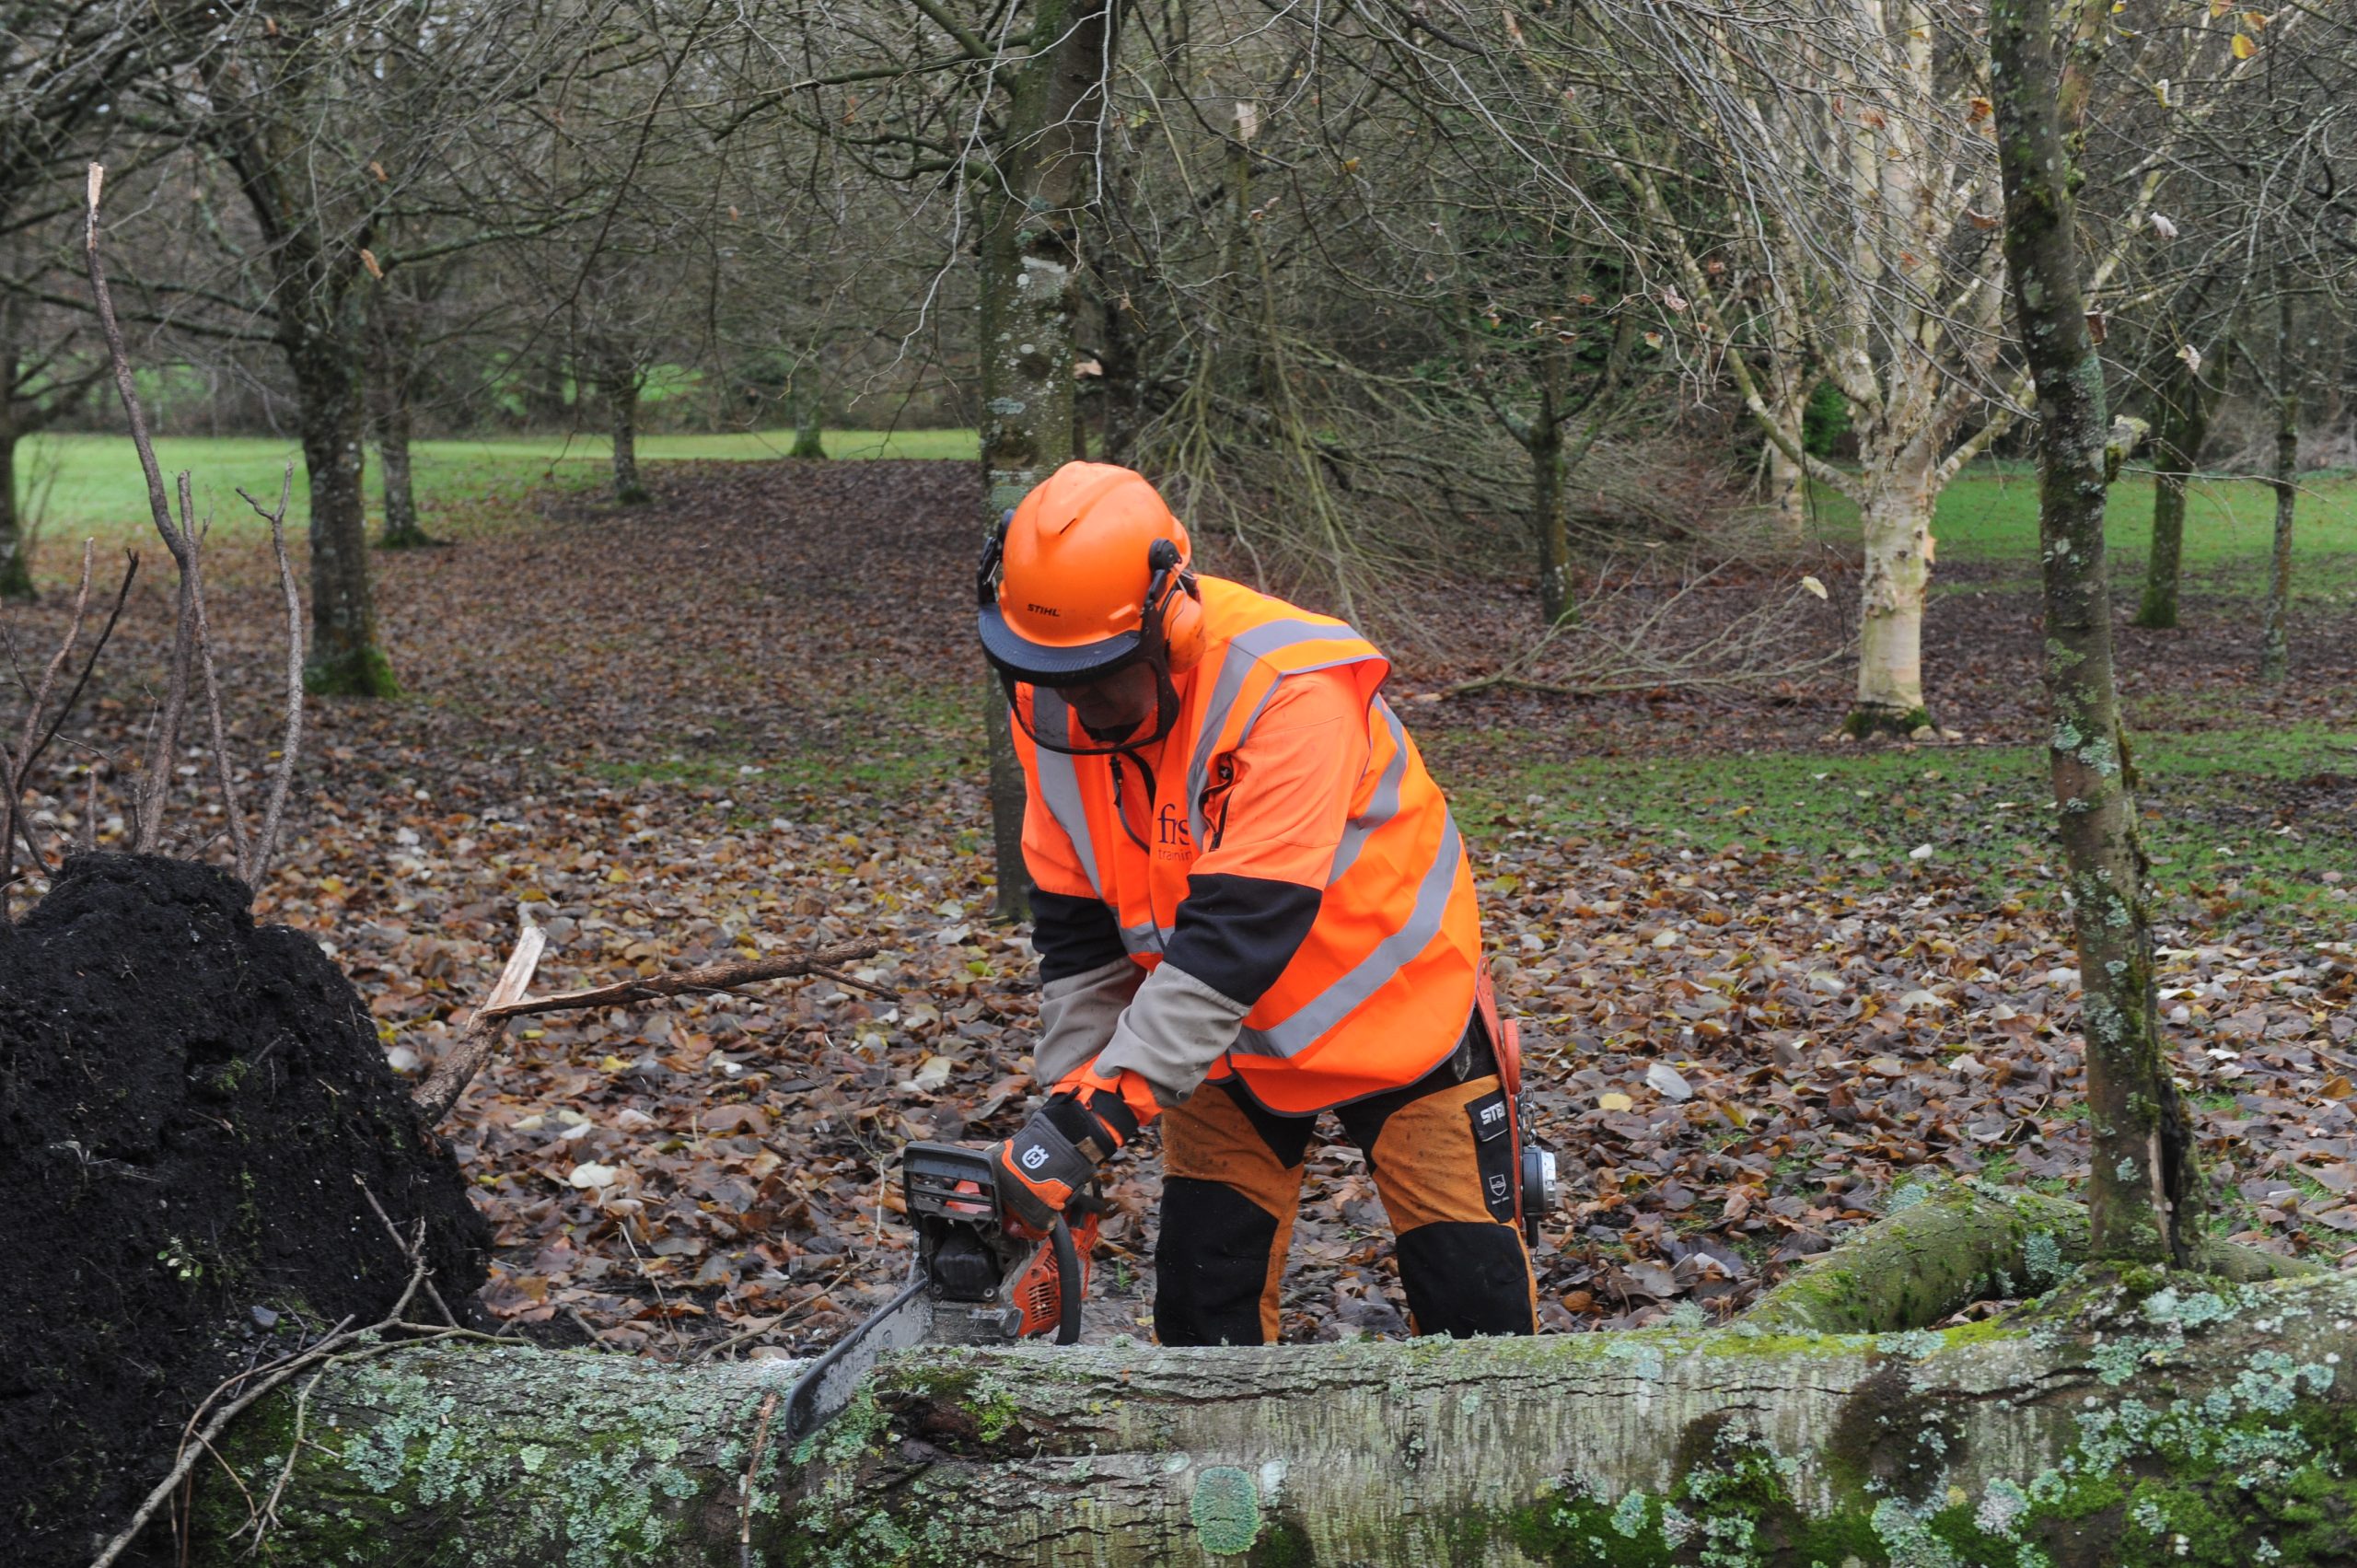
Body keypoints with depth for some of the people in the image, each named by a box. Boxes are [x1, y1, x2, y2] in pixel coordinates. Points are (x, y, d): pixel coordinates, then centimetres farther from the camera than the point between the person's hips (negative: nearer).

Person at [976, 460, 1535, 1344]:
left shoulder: (1289, 690, -35)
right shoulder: (1052, 706, -13)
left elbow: (1239, 931, -40)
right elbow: (1076, 925, -4)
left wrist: (1101, 1114, -42)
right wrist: (1068, 1100, -9)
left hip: (1389, 1011, -5)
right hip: (1222, 1034, 5)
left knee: (1468, 1285, 3)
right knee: (1202, 1301, 3)